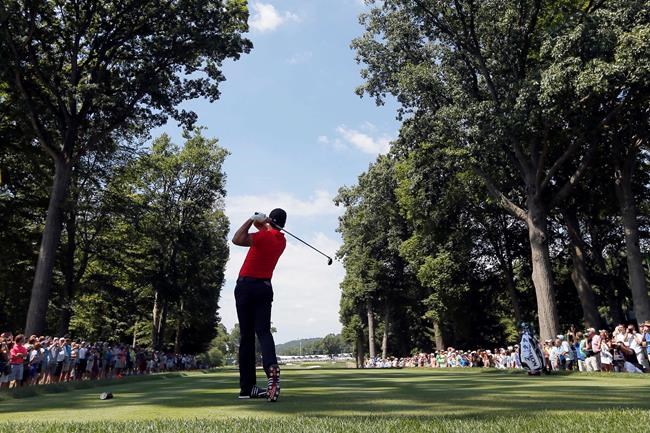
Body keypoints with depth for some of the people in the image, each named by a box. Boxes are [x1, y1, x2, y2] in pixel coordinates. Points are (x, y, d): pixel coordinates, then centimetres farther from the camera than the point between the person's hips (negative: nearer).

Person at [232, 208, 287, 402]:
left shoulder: (265, 236, -10)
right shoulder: (282, 241, 10)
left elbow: (237, 240, -17)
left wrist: (251, 220, -9)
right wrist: (260, 225, 11)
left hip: (246, 286, -4)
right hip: (265, 287, 4)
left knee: (246, 335, 2)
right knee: (263, 331, -2)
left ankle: (247, 386, 3)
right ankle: (272, 368, -30)